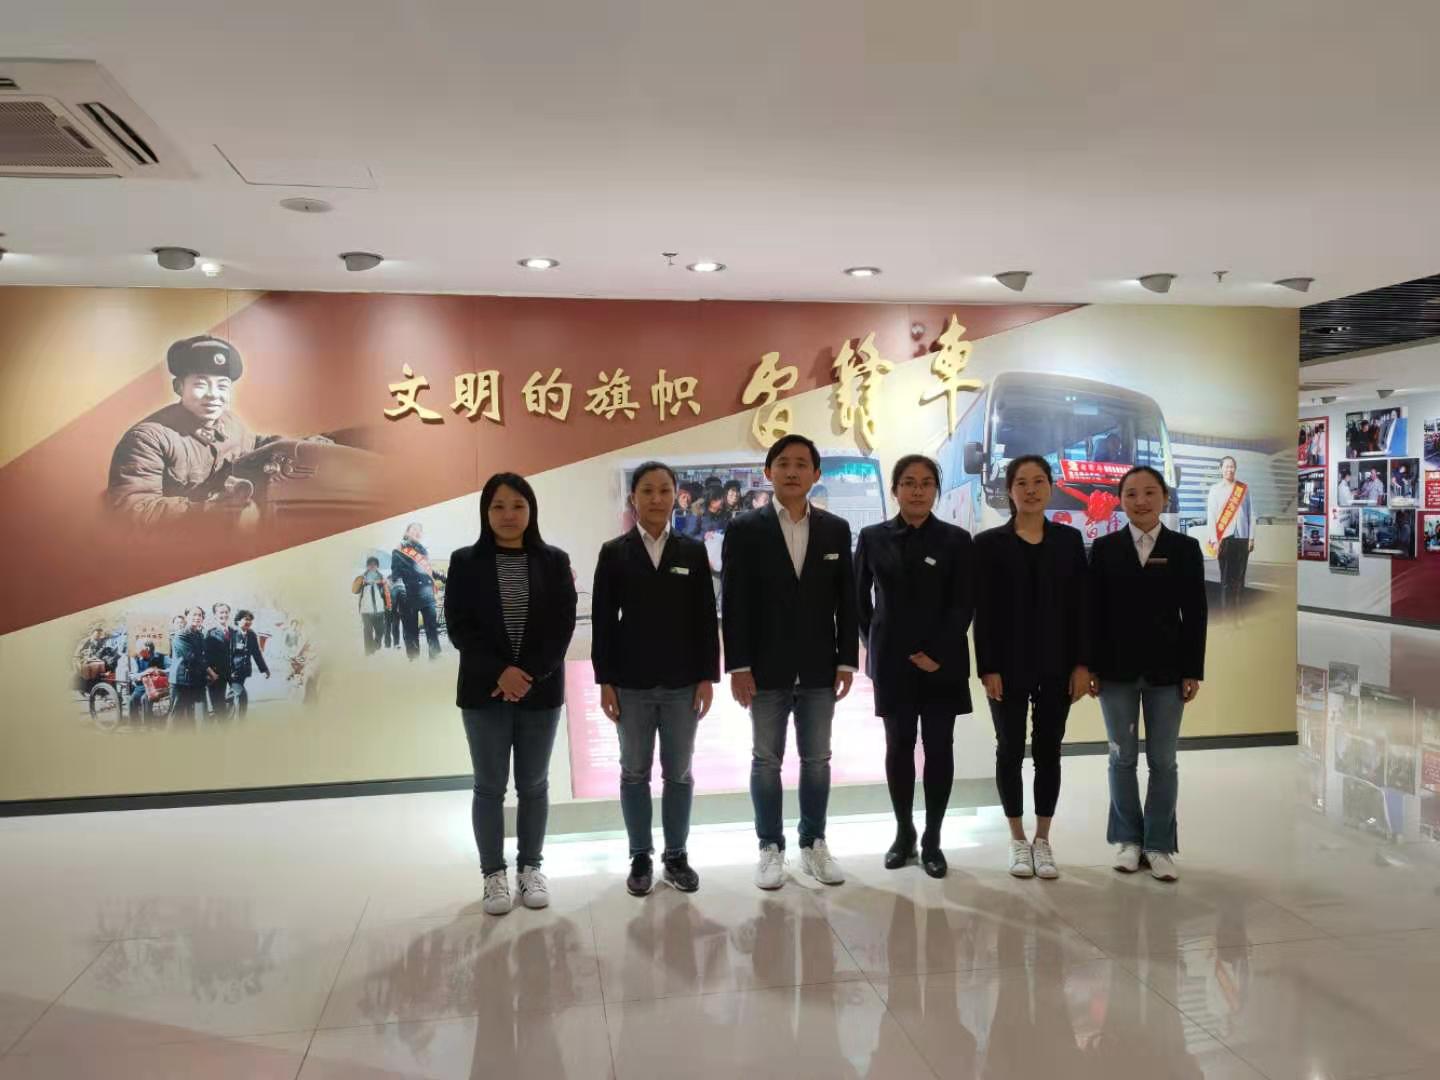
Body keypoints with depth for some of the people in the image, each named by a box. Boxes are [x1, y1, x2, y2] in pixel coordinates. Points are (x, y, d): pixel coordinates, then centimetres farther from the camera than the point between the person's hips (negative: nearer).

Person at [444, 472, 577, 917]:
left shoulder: (554, 561, 2)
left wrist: (528, 676, -14)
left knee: (534, 784, 10)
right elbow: (458, 627, -5)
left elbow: (563, 627, -3)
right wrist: (501, 672, -16)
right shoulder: (466, 562, 0)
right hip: (484, 692, -1)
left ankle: (530, 868, 24)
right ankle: (493, 874, 18)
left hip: (541, 691, 1)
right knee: (490, 787, 6)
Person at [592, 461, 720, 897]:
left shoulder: (693, 551, 4)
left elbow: (706, 618, 3)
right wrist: (605, 680, -6)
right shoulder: (614, 553, 1)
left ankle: (676, 855, 22)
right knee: (634, 773, 9)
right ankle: (640, 856, 21)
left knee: (679, 773, 9)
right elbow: (602, 620, -1)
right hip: (631, 683, 0)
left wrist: (707, 677, -3)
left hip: (682, 683, 1)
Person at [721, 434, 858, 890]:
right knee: (766, 761, 7)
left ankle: (813, 844, 24)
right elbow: (733, 603, -6)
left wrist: (847, 660, 0)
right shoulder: (745, 529, -3)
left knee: (816, 760, 11)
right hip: (766, 668, -2)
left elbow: (846, 601, 5)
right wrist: (738, 666, -11)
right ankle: (771, 848, 19)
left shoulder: (836, 529, 5)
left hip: (819, 668, 2)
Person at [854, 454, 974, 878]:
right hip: (892, 661, 1)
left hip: (942, 662, -1)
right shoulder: (873, 538, 4)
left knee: (939, 748, 3)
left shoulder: (956, 540, 0)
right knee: (898, 747, 6)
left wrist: (936, 653, -12)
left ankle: (932, 840, 13)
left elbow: (964, 605, -4)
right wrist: (873, 644, 5)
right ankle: (904, 833, 20)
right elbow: (860, 597, 11)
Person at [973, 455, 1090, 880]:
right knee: (1010, 751, 7)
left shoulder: (1069, 539, 5)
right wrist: (988, 668, -11)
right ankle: (1018, 839, 20)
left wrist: (1081, 663, -3)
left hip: (1056, 665, 2)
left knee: (1049, 752, 9)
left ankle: (1043, 838, 21)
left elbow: (1079, 605, 3)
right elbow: (983, 611, -5)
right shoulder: (989, 543, -2)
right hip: (1009, 665, -2)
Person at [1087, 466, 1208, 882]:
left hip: (1167, 669, 0)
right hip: (1117, 668, 0)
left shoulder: (1185, 548, 2)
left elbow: (1195, 614, 1)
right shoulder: (1104, 548, 2)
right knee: (1122, 757, 8)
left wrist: (1193, 671, -4)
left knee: (1163, 760, 6)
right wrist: (1091, 667, -4)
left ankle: (1159, 845, 16)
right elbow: (1093, 612, 1)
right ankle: (1128, 839, 21)